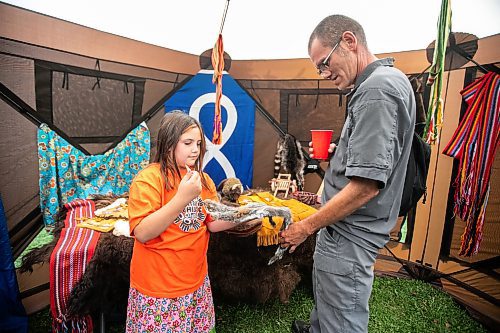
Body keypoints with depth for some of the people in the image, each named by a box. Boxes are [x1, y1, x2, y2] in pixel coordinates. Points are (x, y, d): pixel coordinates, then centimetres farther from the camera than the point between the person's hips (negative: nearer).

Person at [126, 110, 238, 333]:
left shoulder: (202, 179, 2)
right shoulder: (148, 179, -16)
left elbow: (212, 223, 3)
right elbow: (142, 233, -23)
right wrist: (182, 198, -32)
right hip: (158, 288, -5)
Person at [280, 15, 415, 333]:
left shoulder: (378, 88, -21)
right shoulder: (385, 81, 11)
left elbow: (367, 184, -27)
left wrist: (306, 226, -17)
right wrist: (335, 153, 6)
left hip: (350, 234, -10)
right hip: (344, 225, 10)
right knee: (325, 296, 29)